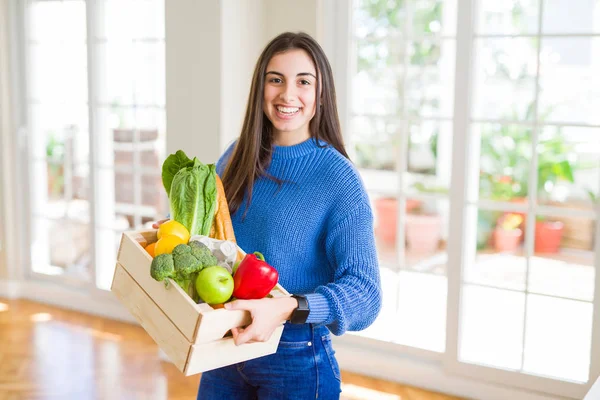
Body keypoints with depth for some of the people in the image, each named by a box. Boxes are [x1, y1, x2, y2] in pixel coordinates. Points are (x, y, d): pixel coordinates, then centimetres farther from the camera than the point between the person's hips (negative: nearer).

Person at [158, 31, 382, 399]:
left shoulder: (339, 178, -16)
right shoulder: (239, 156, 0)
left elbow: (365, 293, -23)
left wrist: (287, 308, -38)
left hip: (295, 360, -5)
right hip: (224, 350, 5)